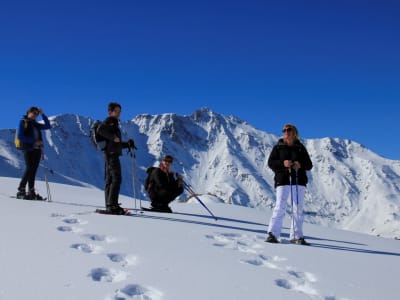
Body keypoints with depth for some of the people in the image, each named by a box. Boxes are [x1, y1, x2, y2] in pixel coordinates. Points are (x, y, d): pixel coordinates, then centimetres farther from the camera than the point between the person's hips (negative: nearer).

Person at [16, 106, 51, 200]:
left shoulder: (35, 124, 18)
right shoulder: (23, 122, 1)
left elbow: (48, 126, 17)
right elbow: (19, 136, -8)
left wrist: (43, 114, 9)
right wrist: (34, 141, -14)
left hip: (37, 149, 6)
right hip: (28, 149, -6)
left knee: (33, 170, 4)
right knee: (29, 169, -13)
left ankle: (31, 192, 5)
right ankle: (21, 191, -8)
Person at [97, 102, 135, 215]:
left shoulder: (114, 123, 26)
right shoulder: (110, 121, -3)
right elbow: (100, 130, -24)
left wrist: (127, 144, 19)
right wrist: (113, 137, -21)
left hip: (111, 154, 10)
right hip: (112, 154, -10)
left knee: (110, 180, 9)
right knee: (116, 178, -15)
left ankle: (109, 206, 13)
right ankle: (112, 205, -19)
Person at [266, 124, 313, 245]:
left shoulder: (301, 148, 12)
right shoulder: (278, 147, 9)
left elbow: (309, 165, 10)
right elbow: (270, 162, 2)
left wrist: (301, 165, -12)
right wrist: (282, 163, -16)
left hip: (299, 181, 3)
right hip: (283, 181, -2)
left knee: (298, 209, 5)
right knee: (280, 207, -11)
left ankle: (296, 236, 12)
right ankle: (272, 234, -12)